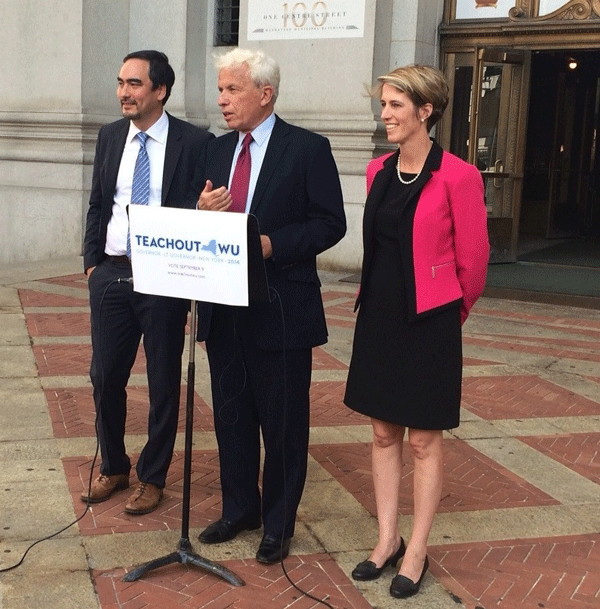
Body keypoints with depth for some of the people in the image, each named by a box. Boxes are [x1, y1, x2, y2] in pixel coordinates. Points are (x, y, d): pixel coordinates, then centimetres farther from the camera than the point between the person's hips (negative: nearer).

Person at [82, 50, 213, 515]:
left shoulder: (194, 142, -6)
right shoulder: (110, 136, 8)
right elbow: (97, 205, 14)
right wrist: (92, 261, 6)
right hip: (111, 274, 4)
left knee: (164, 383, 7)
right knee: (106, 377, 11)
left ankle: (152, 478, 24)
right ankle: (113, 468, 31)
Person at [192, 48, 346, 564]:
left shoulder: (308, 149, -6)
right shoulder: (216, 150, 11)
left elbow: (330, 224, -9)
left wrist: (272, 244, -21)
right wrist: (202, 210, -8)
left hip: (281, 311, -6)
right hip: (224, 309, 6)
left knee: (283, 421, 6)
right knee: (231, 414, 16)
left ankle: (279, 522, 21)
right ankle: (240, 507, 33)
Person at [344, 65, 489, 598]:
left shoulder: (457, 176, -14)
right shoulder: (378, 171, 5)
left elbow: (473, 263, -6)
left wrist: (446, 316, 5)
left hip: (428, 321, -6)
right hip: (378, 317, 6)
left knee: (424, 438, 6)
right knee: (384, 433, 13)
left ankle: (417, 551, 20)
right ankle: (387, 540, 27)